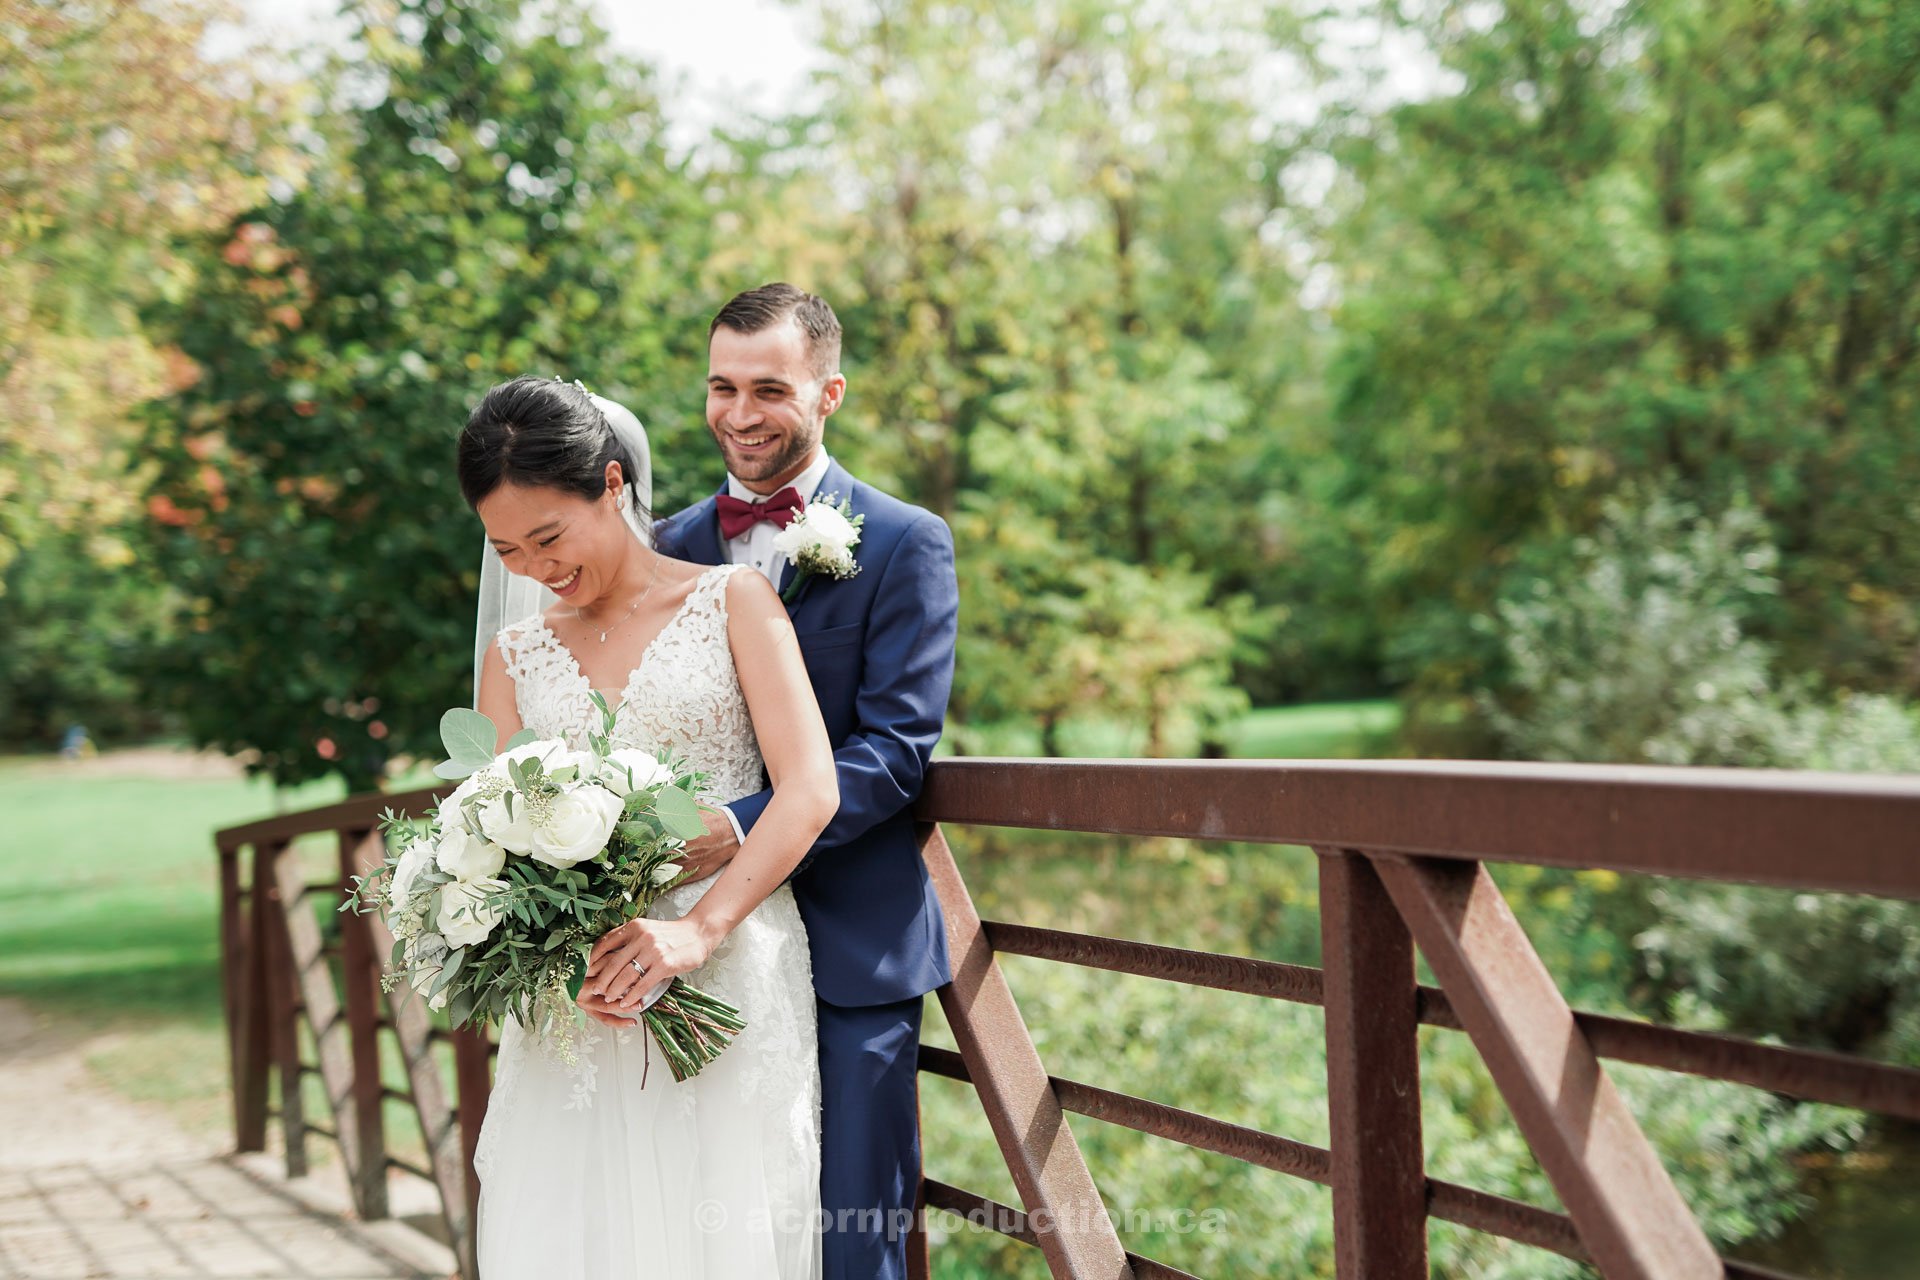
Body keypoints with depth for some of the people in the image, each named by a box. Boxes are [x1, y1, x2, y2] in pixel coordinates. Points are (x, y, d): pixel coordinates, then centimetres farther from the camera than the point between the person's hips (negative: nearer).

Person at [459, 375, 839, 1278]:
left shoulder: (730, 602, 4)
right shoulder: (514, 654, 15)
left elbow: (810, 789, -6)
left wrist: (698, 928, -20)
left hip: (730, 978, -3)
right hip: (570, 999, 3)